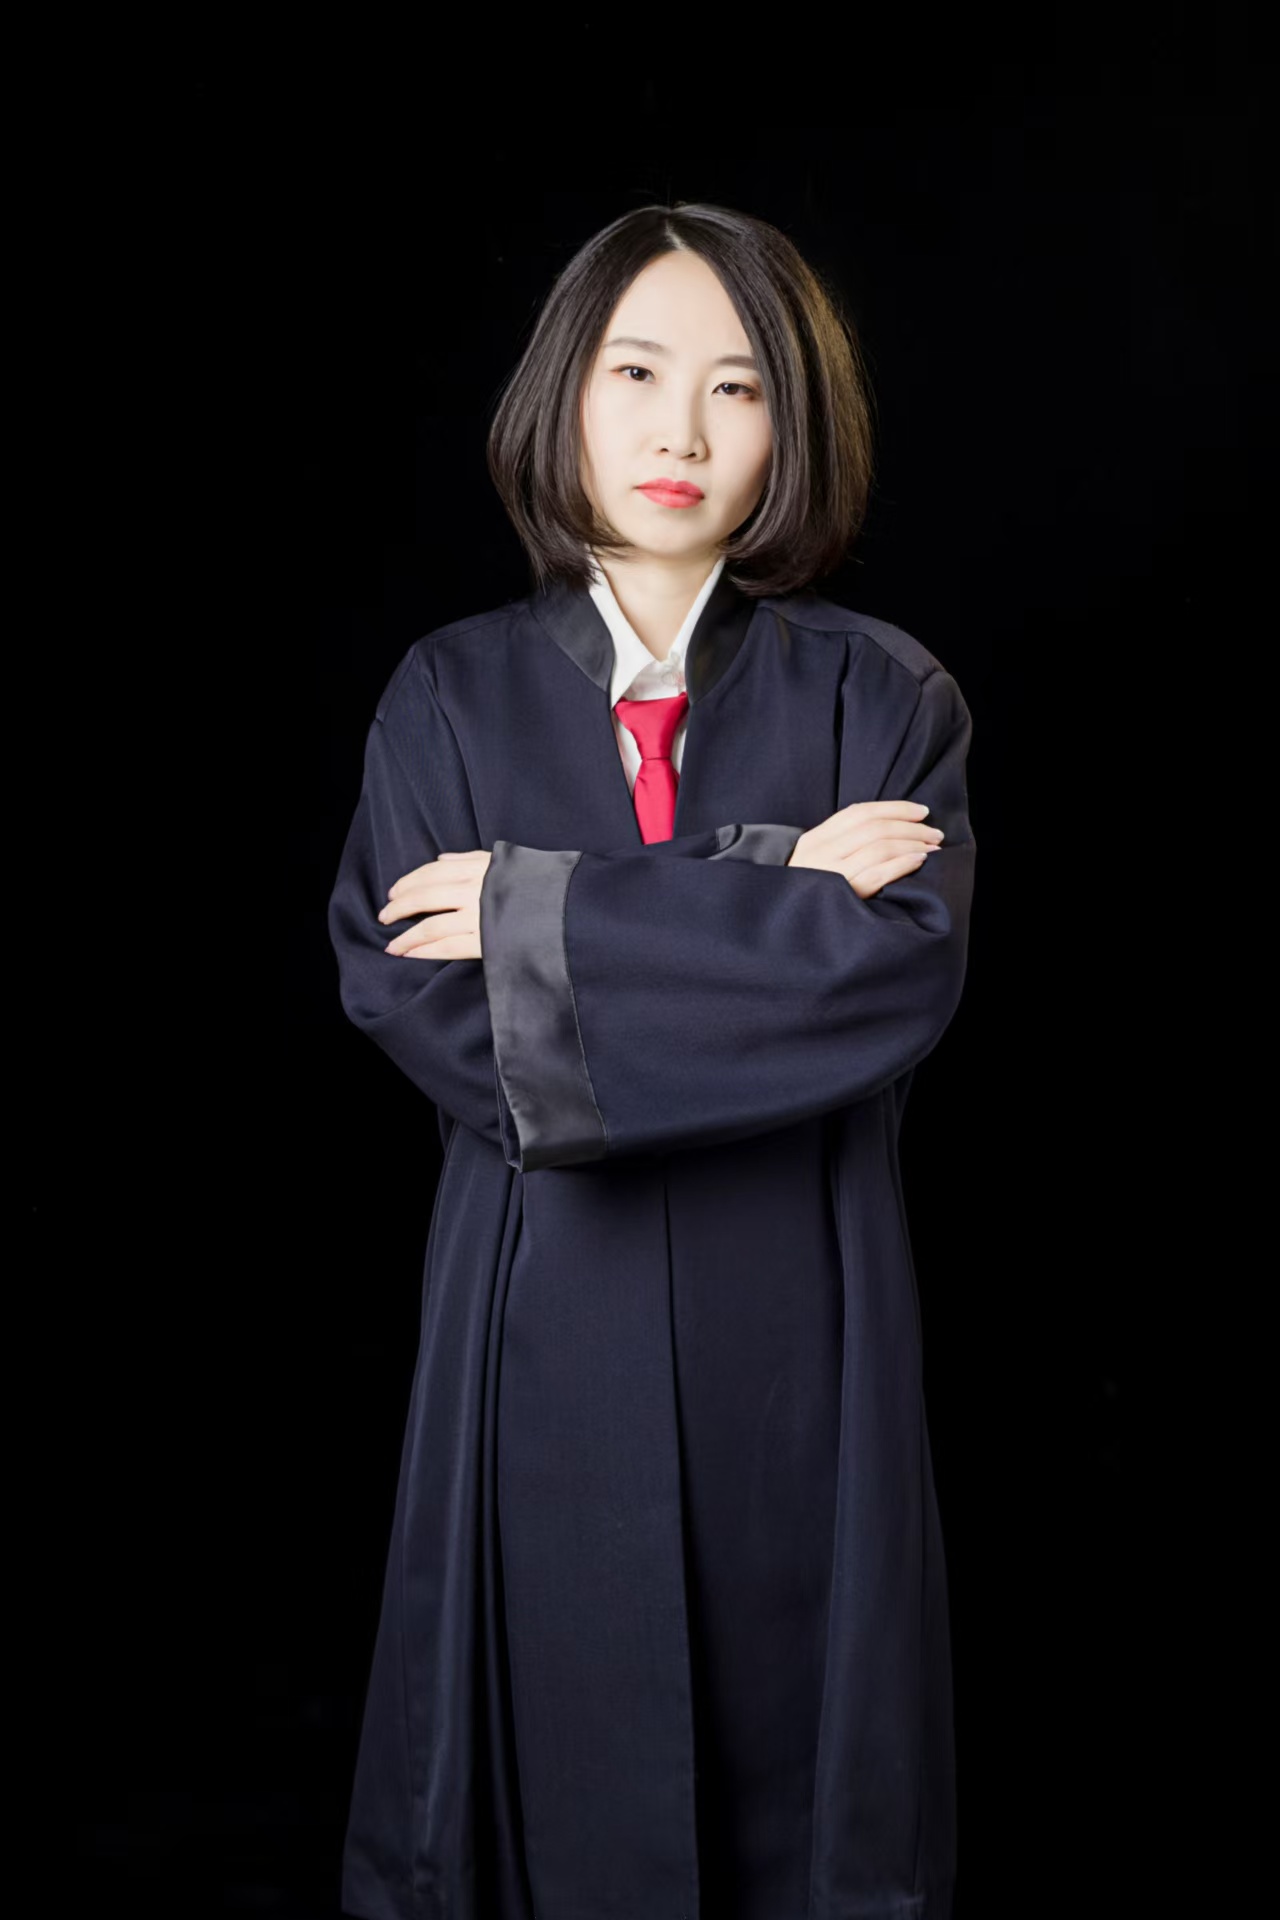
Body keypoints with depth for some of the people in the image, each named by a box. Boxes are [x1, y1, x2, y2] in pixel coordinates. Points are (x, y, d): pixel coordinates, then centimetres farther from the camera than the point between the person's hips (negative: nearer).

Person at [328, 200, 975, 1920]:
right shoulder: (451, 696, 3)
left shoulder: (883, 696, 1)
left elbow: (903, 972, -16)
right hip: (545, 1319, 0)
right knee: (559, 1759, 9)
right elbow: (418, 1006, -11)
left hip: (795, 1323, 0)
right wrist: (772, 911, -15)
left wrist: (545, 913, -15)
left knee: (800, 1776, 11)